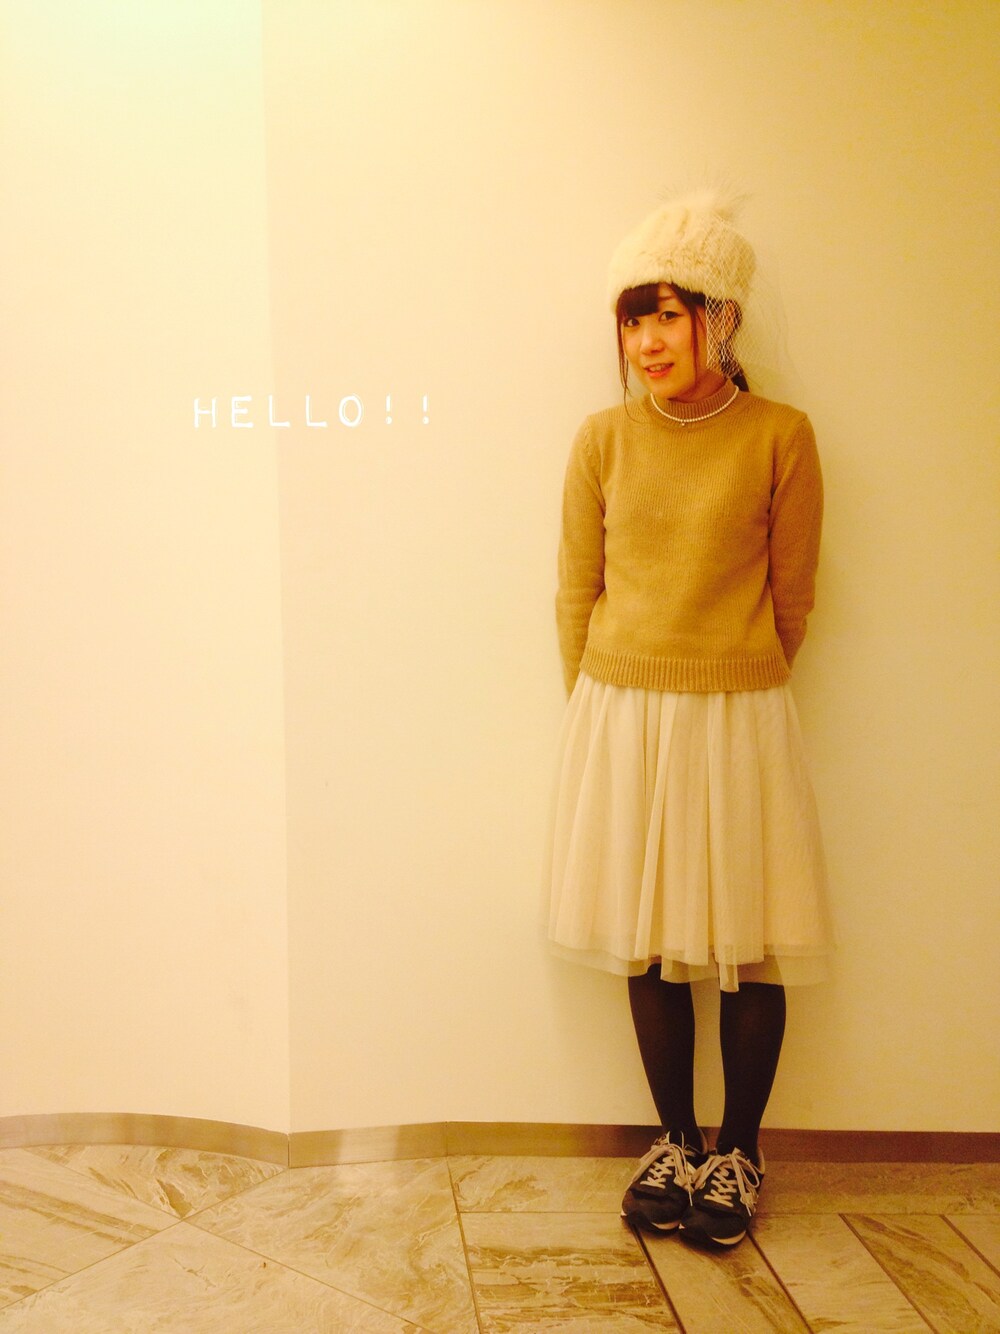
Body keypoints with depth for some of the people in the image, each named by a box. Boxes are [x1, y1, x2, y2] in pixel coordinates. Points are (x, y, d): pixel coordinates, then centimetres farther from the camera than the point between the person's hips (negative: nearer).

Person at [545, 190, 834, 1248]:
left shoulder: (780, 438, -5)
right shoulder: (604, 440, 1)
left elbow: (790, 599, 2)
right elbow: (576, 594, 6)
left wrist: (726, 691, 8)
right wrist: (608, 715, 7)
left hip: (739, 722, -2)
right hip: (620, 717, 2)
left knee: (748, 943, 6)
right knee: (652, 941, 10)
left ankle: (739, 1152, 27)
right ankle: (676, 1140, 29)